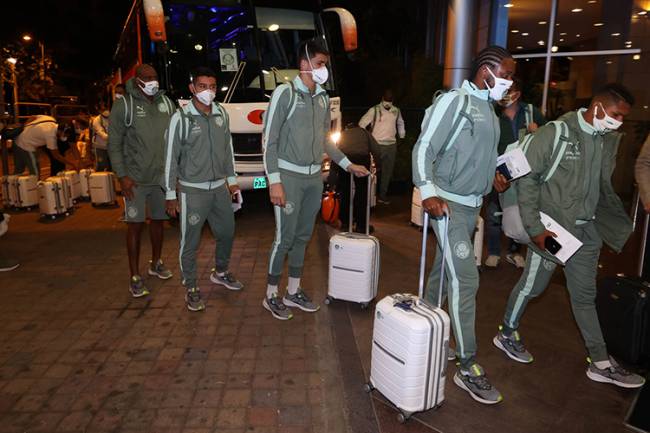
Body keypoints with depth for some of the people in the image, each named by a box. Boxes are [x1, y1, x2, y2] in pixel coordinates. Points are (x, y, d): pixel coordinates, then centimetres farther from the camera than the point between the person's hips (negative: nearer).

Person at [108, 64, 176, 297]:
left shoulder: (166, 103, 7)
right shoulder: (124, 105, -5)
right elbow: (114, 143, -5)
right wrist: (122, 175, -11)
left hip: (162, 176, 4)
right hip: (135, 179, -4)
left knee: (158, 221, 14)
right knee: (135, 225, -1)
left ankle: (156, 263, 33)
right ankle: (135, 277, 8)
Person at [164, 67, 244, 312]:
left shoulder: (222, 114, 4)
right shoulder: (181, 117, -10)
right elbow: (171, 157, -7)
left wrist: (232, 179, 16)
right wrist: (170, 194, -7)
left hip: (220, 187, 5)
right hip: (193, 190, -5)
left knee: (227, 233, 17)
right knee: (190, 242, 3)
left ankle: (220, 273, 40)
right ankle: (191, 288, 20)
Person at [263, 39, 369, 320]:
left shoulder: (323, 98, 10)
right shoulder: (285, 92, -9)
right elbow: (269, 140, -11)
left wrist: (348, 165, 16)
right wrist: (274, 181, -18)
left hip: (314, 177, 6)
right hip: (289, 176, -6)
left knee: (303, 236, 12)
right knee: (285, 237, -2)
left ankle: (294, 291, 27)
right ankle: (271, 295, 15)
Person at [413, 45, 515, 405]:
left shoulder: (488, 107, 16)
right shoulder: (454, 101, -10)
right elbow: (425, 148, -16)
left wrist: (492, 173, 10)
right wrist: (428, 192, -27)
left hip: (472, 205, 9)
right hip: (447, 203, -9)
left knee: (446, 271, 14)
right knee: (465, 279, -10)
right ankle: (468, 367, -2)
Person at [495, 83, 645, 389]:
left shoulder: (609, 140, 5)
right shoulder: (554, 133, -14)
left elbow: (605, 188, 14)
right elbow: (528, 179, -14)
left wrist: (622, 226, 7)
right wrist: (534, 227, -17)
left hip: (588, 231, 6)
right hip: (553, 228, -6)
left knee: (585, 295, 15)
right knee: (532, 286, 8)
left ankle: (600, 363, 25)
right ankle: (506, 334, 31)